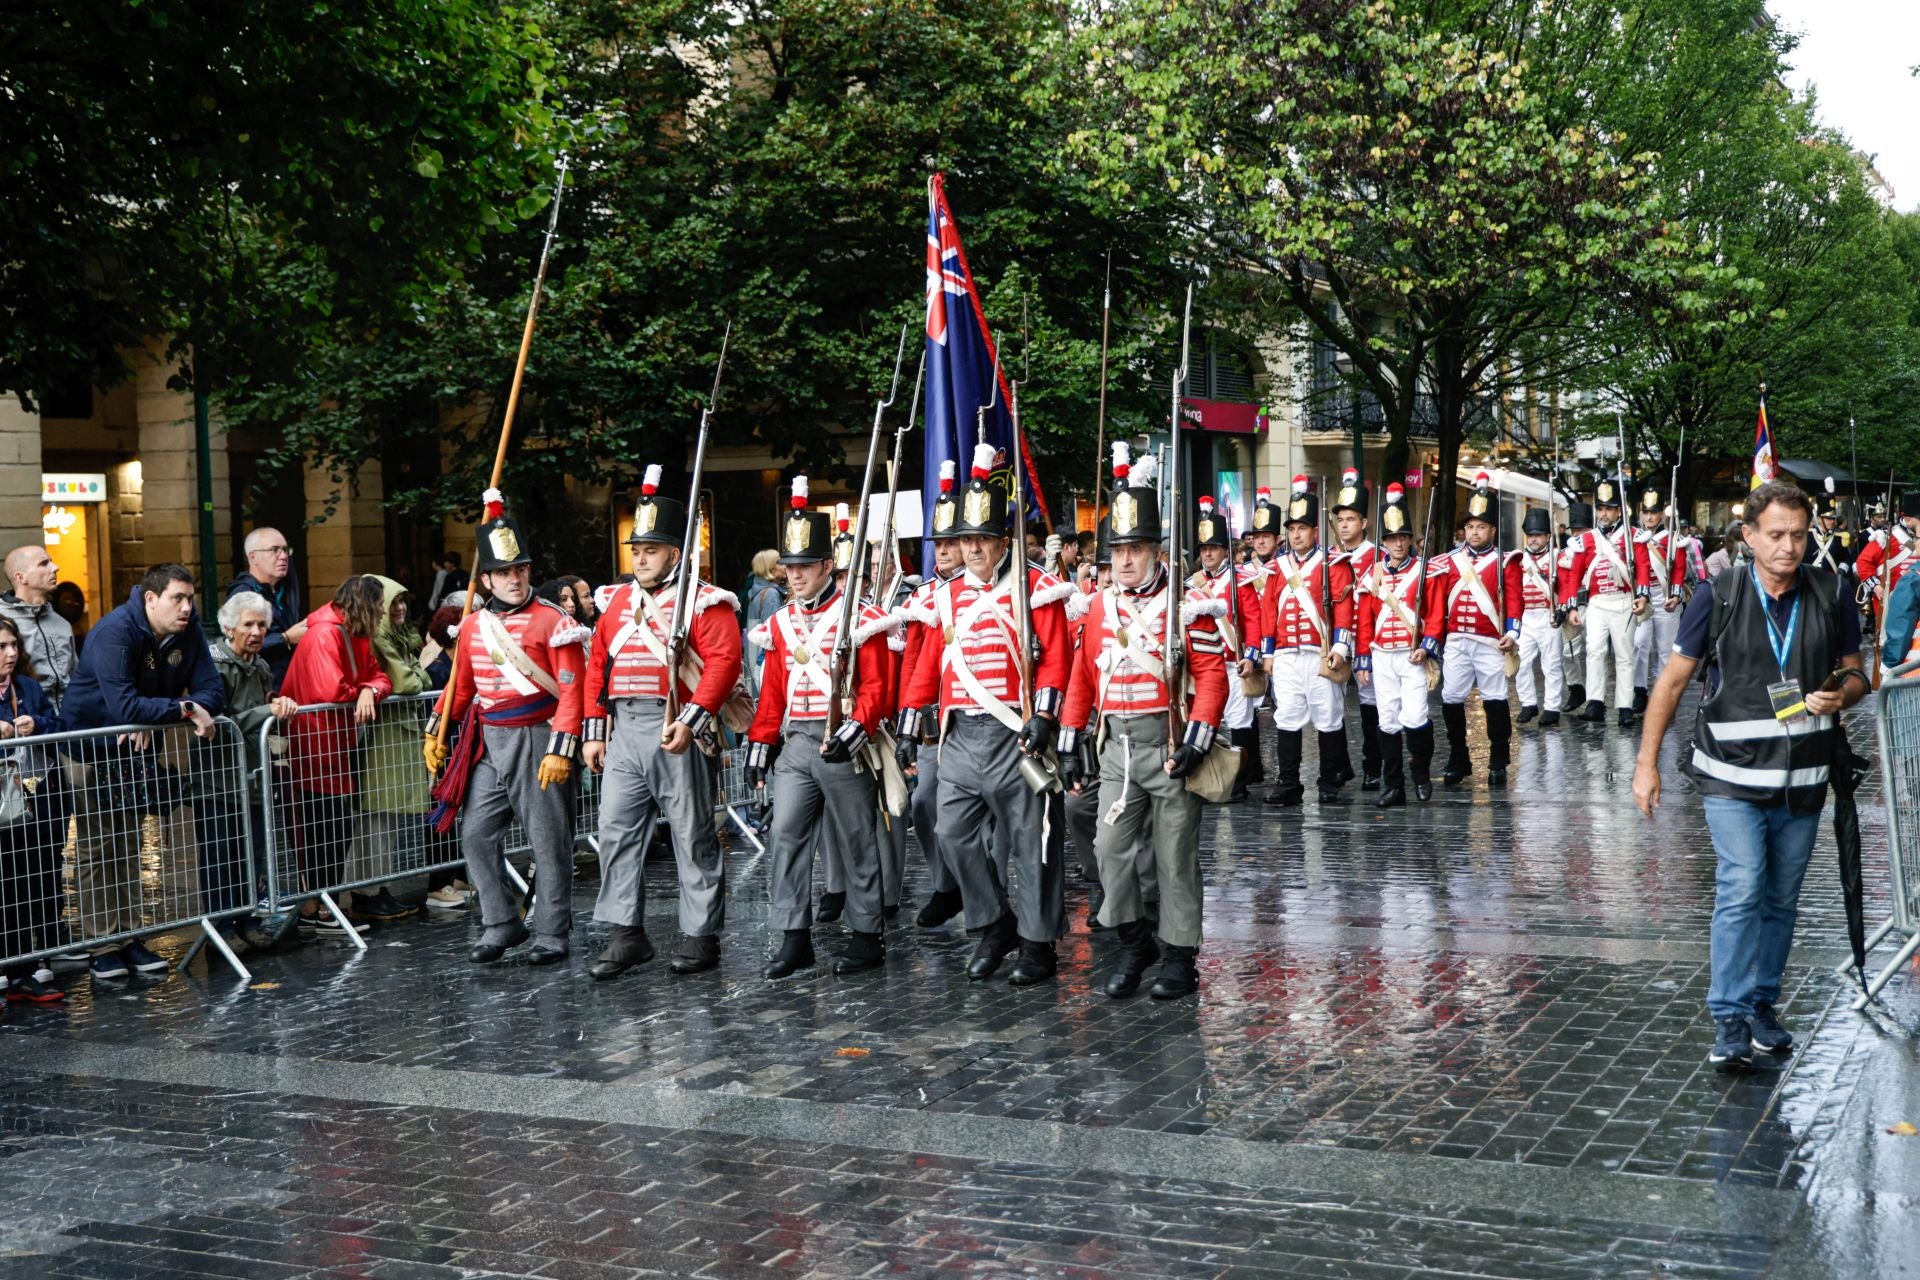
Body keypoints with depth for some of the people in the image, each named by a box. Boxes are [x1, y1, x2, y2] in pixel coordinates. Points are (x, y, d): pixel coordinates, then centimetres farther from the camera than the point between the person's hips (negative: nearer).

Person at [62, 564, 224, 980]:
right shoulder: (115, 633, -27)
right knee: (96, 849, -2)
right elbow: (124, 704, -37)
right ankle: (100, 946, 3)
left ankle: (129, 937, 19)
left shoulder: (188, 631, -8)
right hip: (89, 747, -6)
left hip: (135, 747, 6)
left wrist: (155, 720, -24)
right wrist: (184, 710, -31)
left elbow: (211, 689, -12)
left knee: (129, 845, 12)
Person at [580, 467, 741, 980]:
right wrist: (595, 730, 10)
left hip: (675, 731, -6)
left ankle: (701, 936, 10)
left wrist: (692, 720, -23)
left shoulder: (703, 601, -4)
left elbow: (724, 661, -15)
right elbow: (597, 665, 16)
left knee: (692, 836, 2)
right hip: (623, 733, 6)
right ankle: (625, 935, 10)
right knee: (616, 832, 4)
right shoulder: (619, 600, 16)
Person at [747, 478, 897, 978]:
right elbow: (772, 690, 16)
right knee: (784, 837, -2)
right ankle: (795, 939, 3)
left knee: (856, 841, 3)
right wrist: (760, 742, 10)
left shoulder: (860, 617, -4)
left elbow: (877, 684, -10)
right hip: (794, 745, 5)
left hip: (842, 743, -5)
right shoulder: (780, 623, 13)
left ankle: (866, 937, 12)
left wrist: (856, 728, -23)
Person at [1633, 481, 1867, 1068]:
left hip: (1802, 780, 3)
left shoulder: (1831, 596, 2)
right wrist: (1647, 763, -3)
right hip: (1733, 777, -3)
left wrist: (1841, 694, -12)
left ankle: (1763, 1005, 26)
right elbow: (1672, 681, 0)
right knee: (1741, 890, -14)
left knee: (1780, 900, 12)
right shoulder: (1717, 597, -5)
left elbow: (1855, 673, 13)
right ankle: (1730, 1020, -9)